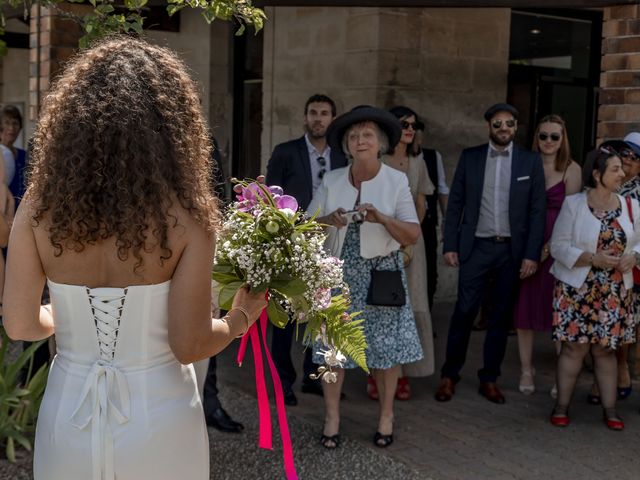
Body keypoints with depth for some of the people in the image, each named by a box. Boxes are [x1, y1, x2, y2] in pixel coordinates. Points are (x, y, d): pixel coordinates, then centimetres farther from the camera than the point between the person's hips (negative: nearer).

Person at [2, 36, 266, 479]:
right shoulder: (187, 217, -17)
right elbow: (189, 345, -14)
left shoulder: (40, 207, -9)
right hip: (156, 419, -1)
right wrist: (242, 317, 5)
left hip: (68, 417, 2)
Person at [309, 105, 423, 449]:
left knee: (386, 344, 5)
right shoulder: (331, 181, 2)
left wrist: (381, 218, -23)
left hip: (381, 272, -1)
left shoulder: (396, 181, -4)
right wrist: (329, 221, -19)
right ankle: (332, 417, 16)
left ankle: (386, 416, 23)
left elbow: (413, 236, -8)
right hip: (340, 271, 2)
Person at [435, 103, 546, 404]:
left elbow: (537, 210, 0)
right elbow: (455, 204, 4)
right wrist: (450, 246, -2)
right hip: (476, 247, -1)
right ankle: (449, 376, 11)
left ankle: (489, 379, 19)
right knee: (464, 312, -2)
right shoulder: (470, 157, 3)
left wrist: (531, 254, -6)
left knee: (501, 315, 8)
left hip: (512, 250, 1)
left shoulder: (531, 161, 3)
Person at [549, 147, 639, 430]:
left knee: (605, 349, 8)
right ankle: (561, 406, 12)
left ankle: (609, 409, 17)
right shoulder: (573, 205, -6)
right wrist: (592, 259, -20)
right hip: (577, 290, -3)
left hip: (614, 292, 3)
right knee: (574, 347, -1)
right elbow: (559, 247, -8)